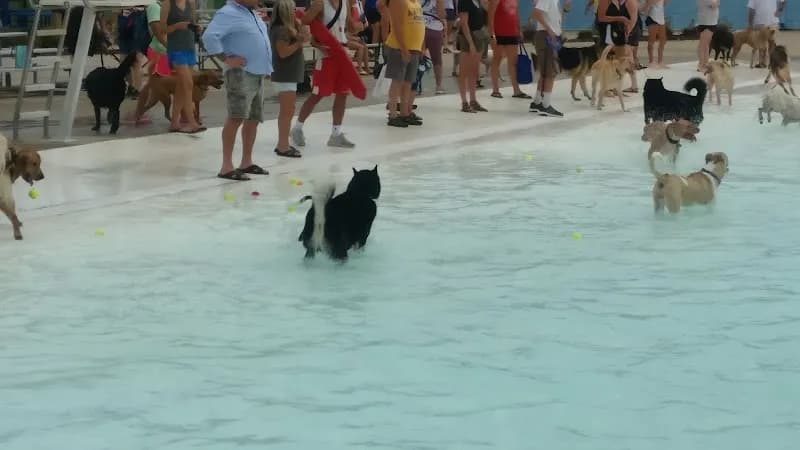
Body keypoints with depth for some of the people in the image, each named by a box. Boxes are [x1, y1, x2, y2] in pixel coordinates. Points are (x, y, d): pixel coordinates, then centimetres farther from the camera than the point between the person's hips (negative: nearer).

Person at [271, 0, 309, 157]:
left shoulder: (287, 28, 13)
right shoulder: (282, 30, -17)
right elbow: (283, 52, -22)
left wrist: (301, 38, -1)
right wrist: (299, 42, -21)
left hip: (287, 76, 11)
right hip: (285, 76, -11)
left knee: (286, 111, 16)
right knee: (288, 111, -10)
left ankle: (282, 144, 22)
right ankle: (283, 147, -10)